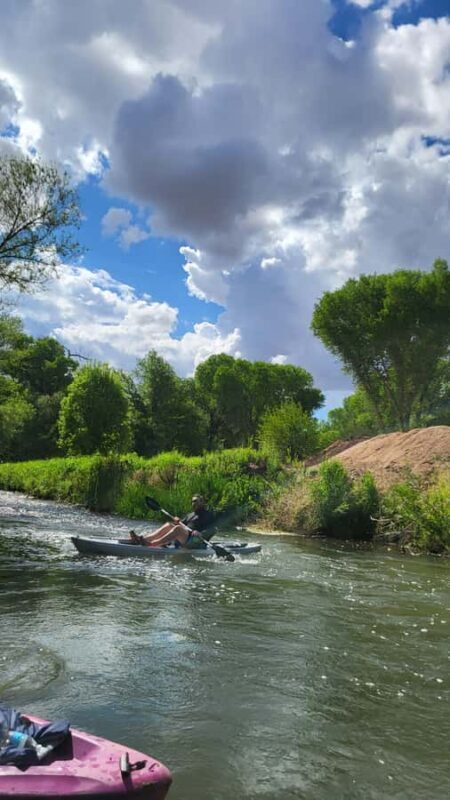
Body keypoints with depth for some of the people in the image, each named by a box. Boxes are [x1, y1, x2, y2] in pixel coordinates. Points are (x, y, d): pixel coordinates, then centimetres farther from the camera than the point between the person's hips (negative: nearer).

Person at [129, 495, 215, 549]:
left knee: (178, 528, -31)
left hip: (198, 542, -7)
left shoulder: (208, 515, 7)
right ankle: (142, 539, -32)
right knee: (169, 525, -14)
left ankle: (151, 544, -46)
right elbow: (182, 524, 19)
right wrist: (178, 522, -3)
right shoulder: (190, 515, 29)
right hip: (184, 540, 7)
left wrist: (199, 534, -25)